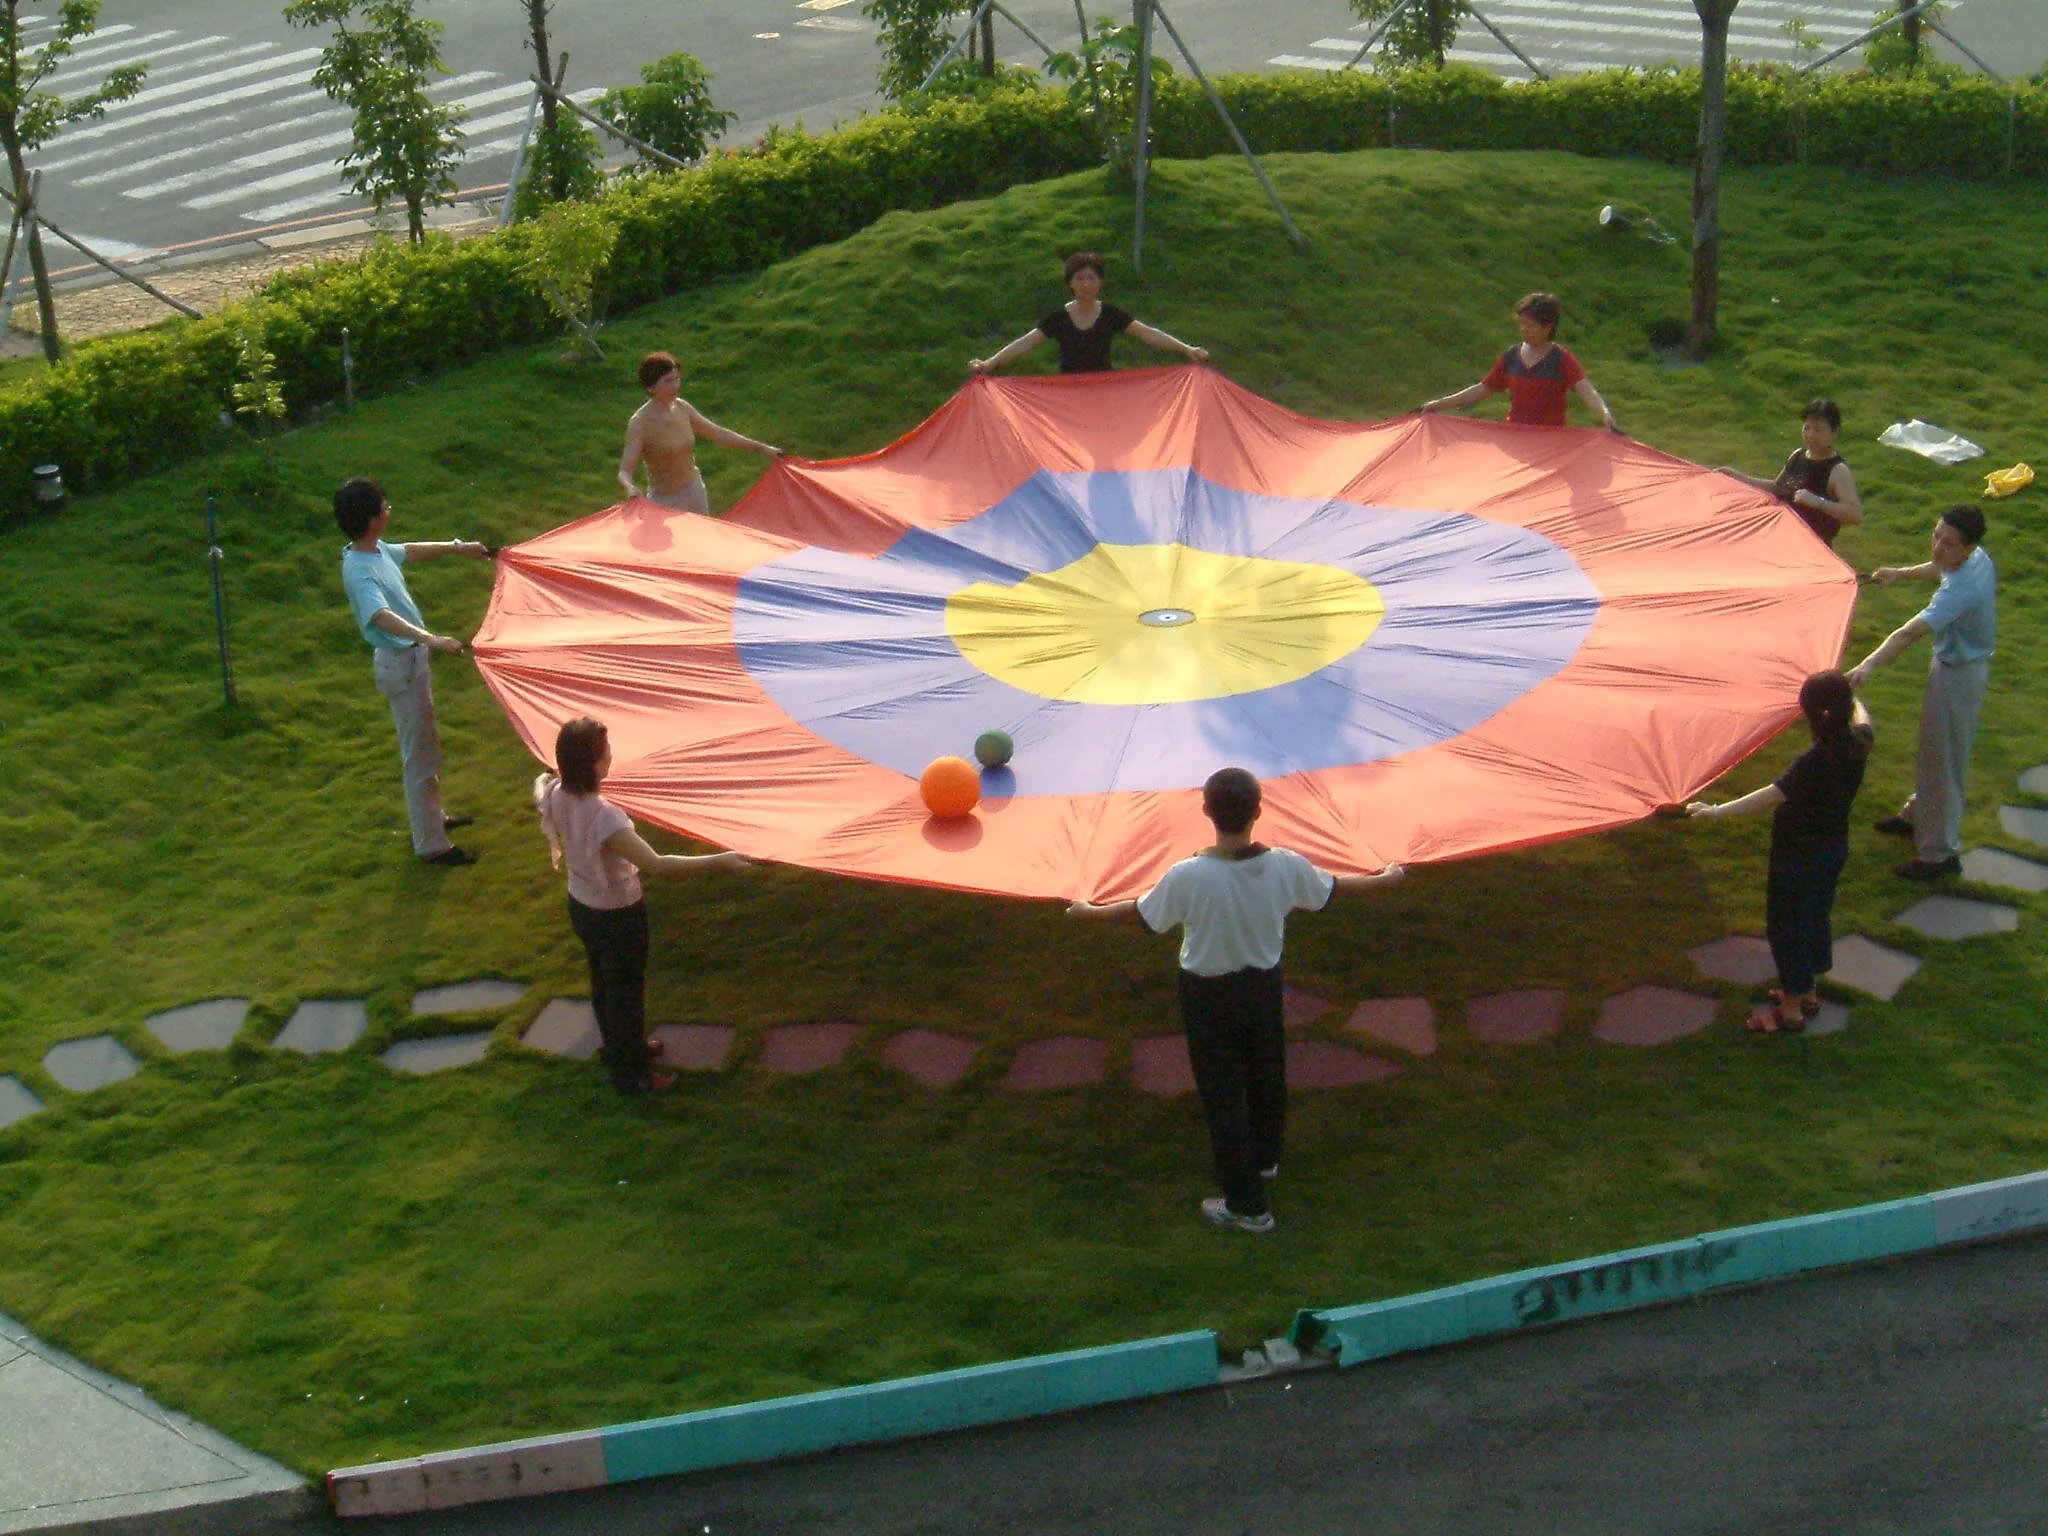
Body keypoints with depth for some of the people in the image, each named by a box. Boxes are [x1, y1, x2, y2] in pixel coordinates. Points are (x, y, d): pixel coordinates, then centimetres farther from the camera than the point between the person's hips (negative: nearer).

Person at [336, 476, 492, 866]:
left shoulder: (378, 551, 1)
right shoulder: (359, 571, -29)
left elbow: (411, 551, 23)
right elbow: (383, 616, -44)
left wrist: (457, 546, 33)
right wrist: (432, 640, -56)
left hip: (412, 656, 10)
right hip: (401, 664, -10)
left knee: (427, 744, 25)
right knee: (420, 756, 0)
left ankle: (435, 816, 43)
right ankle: (431, 844, 11)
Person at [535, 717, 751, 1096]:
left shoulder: (555, 795, -17)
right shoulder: (604, 817, -41)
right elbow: (656, 864, -40)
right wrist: (718, 861, -37)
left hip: (580, 905, 7)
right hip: (617, 915, -7)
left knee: (603, 980, 30)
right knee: (626, 990, 16)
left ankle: (618, 1047, 54)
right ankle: (630, 1074, 36)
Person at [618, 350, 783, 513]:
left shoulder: (682, 408, -2)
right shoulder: (639, 423, -20)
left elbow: (718, 433, 8)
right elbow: (624, 471, -23)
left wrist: (762, 448, 8)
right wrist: (631, 488, -47)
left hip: (695, 493, 6)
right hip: (665, 501, -6)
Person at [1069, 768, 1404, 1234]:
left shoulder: (1189, 876, -28)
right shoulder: (1284, 866, -19)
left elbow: (1143, 913, -11)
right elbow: (1330, 888, 1)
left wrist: (1090, 911, 9)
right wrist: (1384, 879, 21)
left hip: (1208, 997, -4)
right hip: (1264, 986, 4)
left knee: (1222, 1095, 9)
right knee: (1266, 1076, 26)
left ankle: (1247, 1205, 17)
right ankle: (1265, 1157, 52)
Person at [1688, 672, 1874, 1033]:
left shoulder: (1815, 761, -33)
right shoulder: (1857, 744, -9)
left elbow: (1773, 795, -42)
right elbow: (1863, 720, 16)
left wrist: (1719, 811, -47)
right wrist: (1850, 694, 36)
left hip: (1798, 855, -8)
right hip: (1834, 850, 8)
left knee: (1786, 926, 7)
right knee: (1817, 917, 24)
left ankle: (1791, 1010, 17)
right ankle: (1808, 993, 40)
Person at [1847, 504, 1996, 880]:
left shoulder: (1961, 589, -36)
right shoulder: (1978, 559, -8)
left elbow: (1912, 631, -48)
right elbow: (1940, 568, 20)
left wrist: (1870, 665, -56)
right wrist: (1902, 573, 18)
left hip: (1957, 676, -10)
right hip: (1954, 662, 10)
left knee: (1943, 760, 2)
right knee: (1932, 749, 28)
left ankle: (1941, 852, 14)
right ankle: (1917, 815, 48)